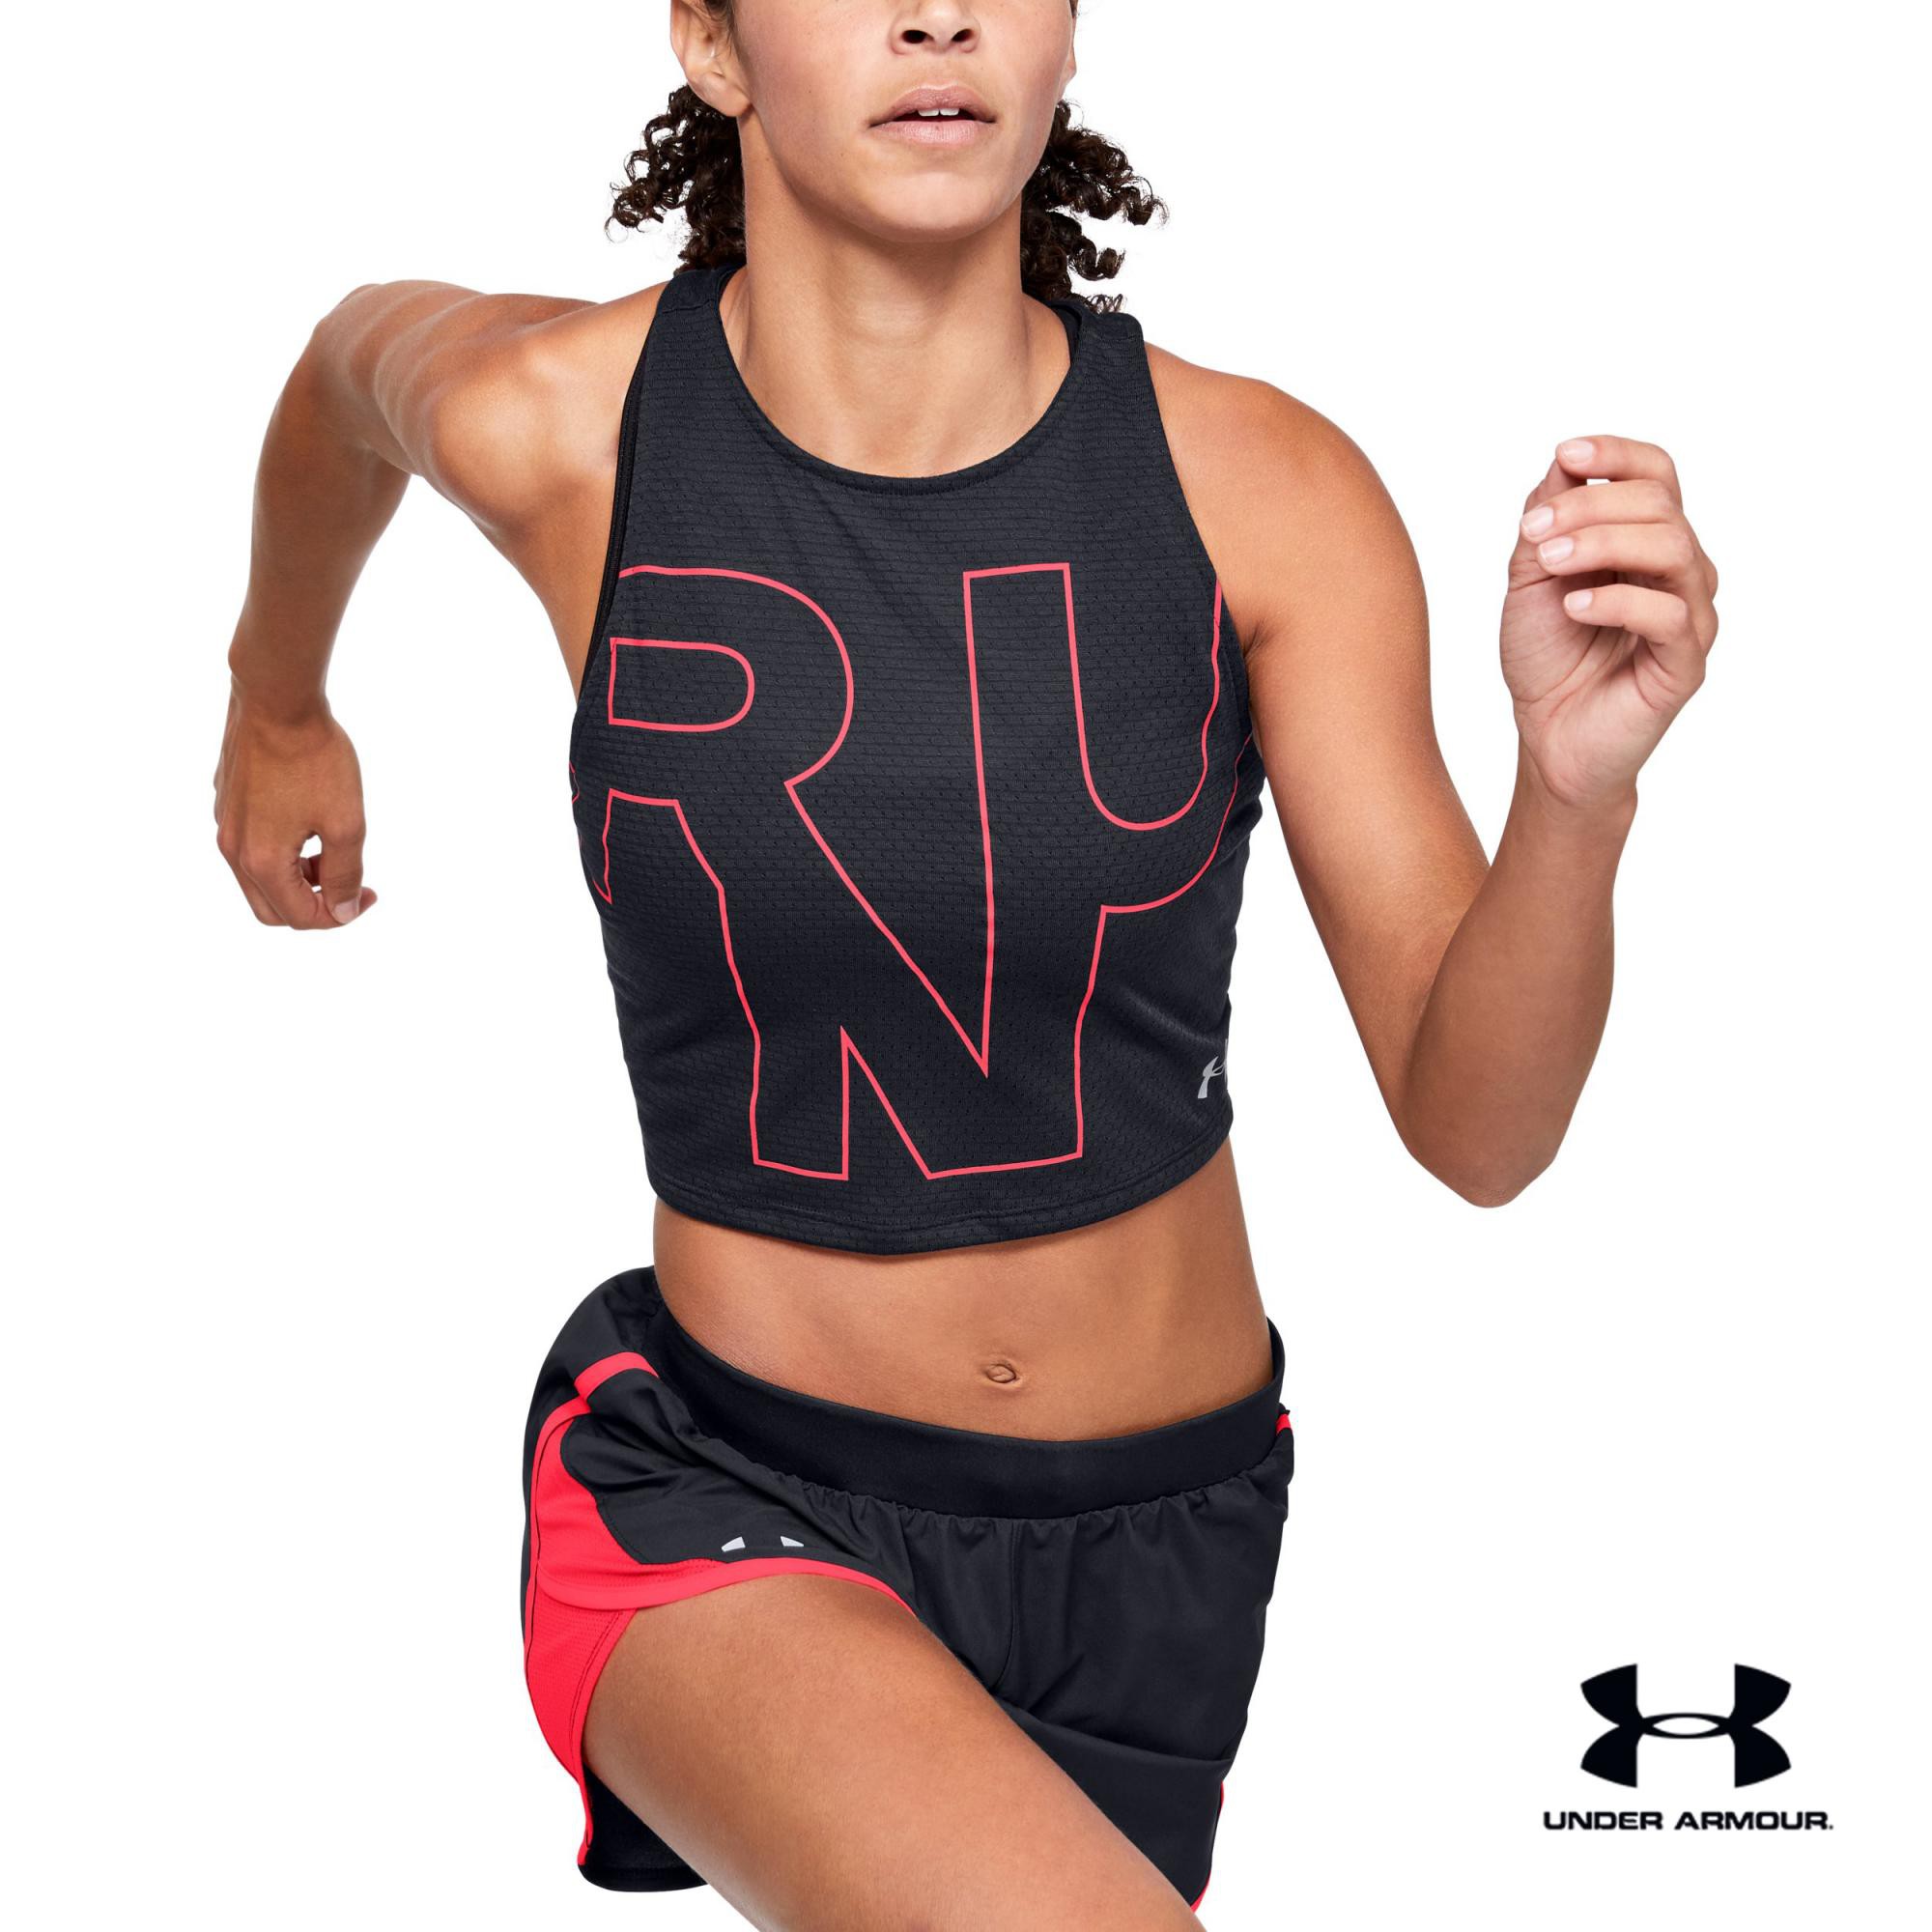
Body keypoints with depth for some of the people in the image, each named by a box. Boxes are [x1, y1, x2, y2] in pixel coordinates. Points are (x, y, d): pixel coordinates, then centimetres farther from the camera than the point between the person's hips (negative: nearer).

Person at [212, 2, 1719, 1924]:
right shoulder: (560, 421, -13)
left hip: (1159, 1519, 2)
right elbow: (353, 355, 13)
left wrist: (1578, 783, -29)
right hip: (723, 1483, -2)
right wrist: (275, 705, 28)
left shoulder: (1261, 486, -13)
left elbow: (1475, 1128, -11)